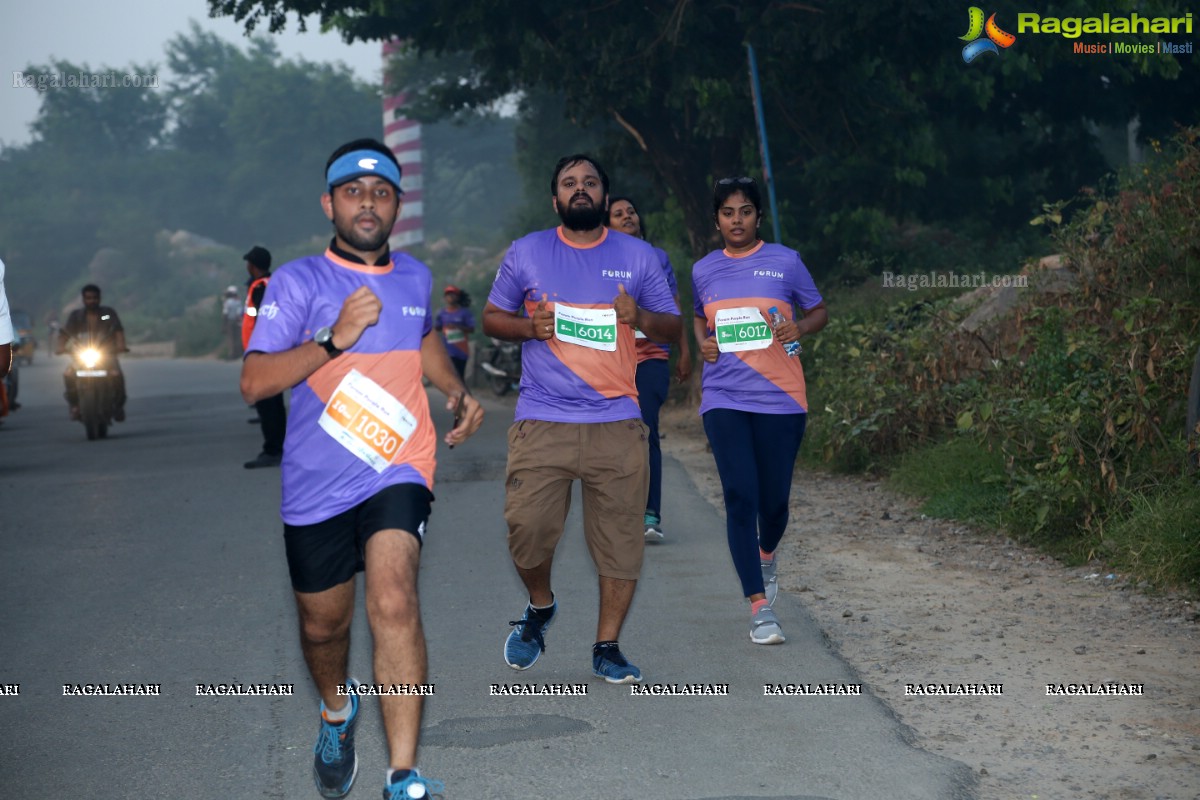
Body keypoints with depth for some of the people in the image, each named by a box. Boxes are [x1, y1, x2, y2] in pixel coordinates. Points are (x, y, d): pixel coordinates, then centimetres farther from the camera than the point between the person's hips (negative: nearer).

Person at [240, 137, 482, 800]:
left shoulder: (415, 277, 10)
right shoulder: (297, 281, -4)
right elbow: (254, 383, -13)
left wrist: (458, 391, 15)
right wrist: (335, 338, -23)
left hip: (397, 470, 1)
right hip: (316, 486, 0)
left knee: (394, 601, -23)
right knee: (322, 626, 13)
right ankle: (337, 708, 49)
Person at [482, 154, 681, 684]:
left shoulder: (638, 257, 9)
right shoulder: (525, 253, 8)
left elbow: (673, 327, 13)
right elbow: (492, 318, 14)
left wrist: (641, 318, -10)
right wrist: (530, 326, -7)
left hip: (617, 425, 1)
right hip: (542, 422, -1)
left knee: (620, 539, 0)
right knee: (526, 527, -8)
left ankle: (607, 648, 14)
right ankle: (540, 607, 23)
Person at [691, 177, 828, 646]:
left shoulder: (785, 262, 2)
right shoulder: (704, 271, 10)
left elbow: (819, 312, 10)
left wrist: (799, 328, -12)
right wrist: (703, 342, 4)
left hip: (780, 398, -1)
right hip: (724, 399, 1)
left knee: (774, 500, 6)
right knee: (740, 497, -11)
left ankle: (766, 556, 43)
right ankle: (760, 608, -7)